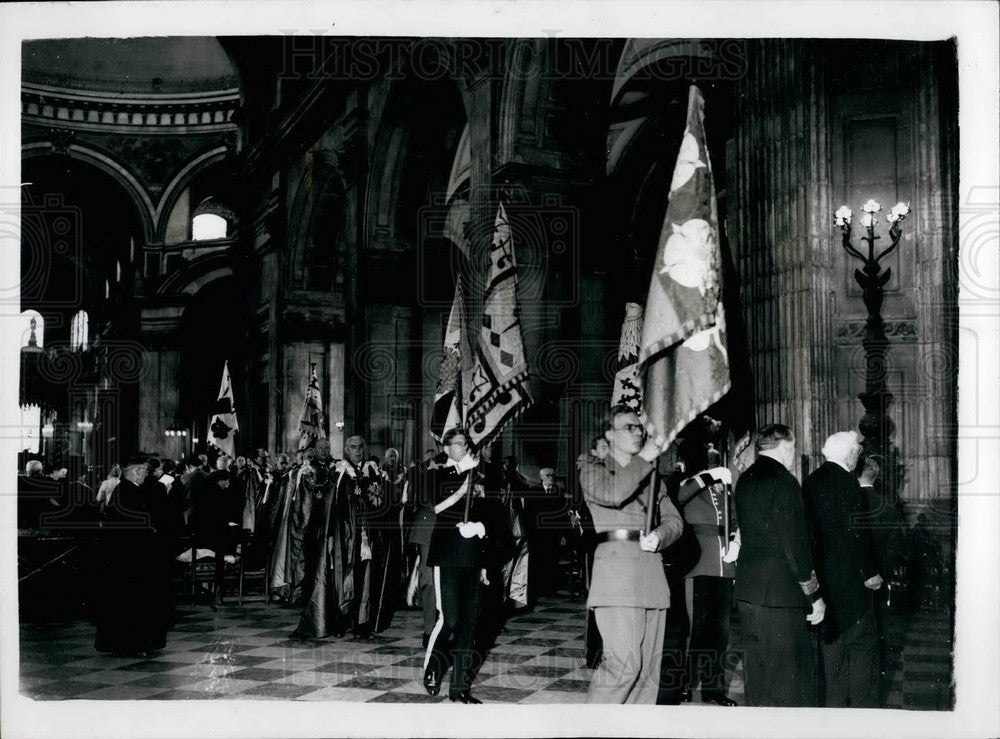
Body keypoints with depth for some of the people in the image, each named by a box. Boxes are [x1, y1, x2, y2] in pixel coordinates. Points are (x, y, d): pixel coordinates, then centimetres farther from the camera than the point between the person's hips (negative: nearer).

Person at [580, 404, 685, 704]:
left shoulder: (653, 476, 24)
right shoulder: (594, 471, 8)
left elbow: (674, 519, 14)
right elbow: (612, 494, -15)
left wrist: (659, 536, -8)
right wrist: (644, 459, -6)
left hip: (652, 570, 6)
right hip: (616, 567, -6)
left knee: (648, 664, 4)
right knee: (625, 661, -16)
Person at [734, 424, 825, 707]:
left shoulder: (745, 480, 13)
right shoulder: (783, 481, -13)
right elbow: (796, 545, -16)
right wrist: (814, 595, -9)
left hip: (747, 591, 9)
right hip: (781, 595, -8)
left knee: (757, 674, 14)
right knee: (793, 679, -4)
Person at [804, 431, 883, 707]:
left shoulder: (811, 481, 8)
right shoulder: (847, 482, -14)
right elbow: (856, 531, -17)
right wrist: (871, 572, -10)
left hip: (823, 575, 8)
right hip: (850, 578, -8)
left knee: (832, 642, 14)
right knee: (862, 643, 0)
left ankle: (834, 703, 20)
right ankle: (864, 705, 3)